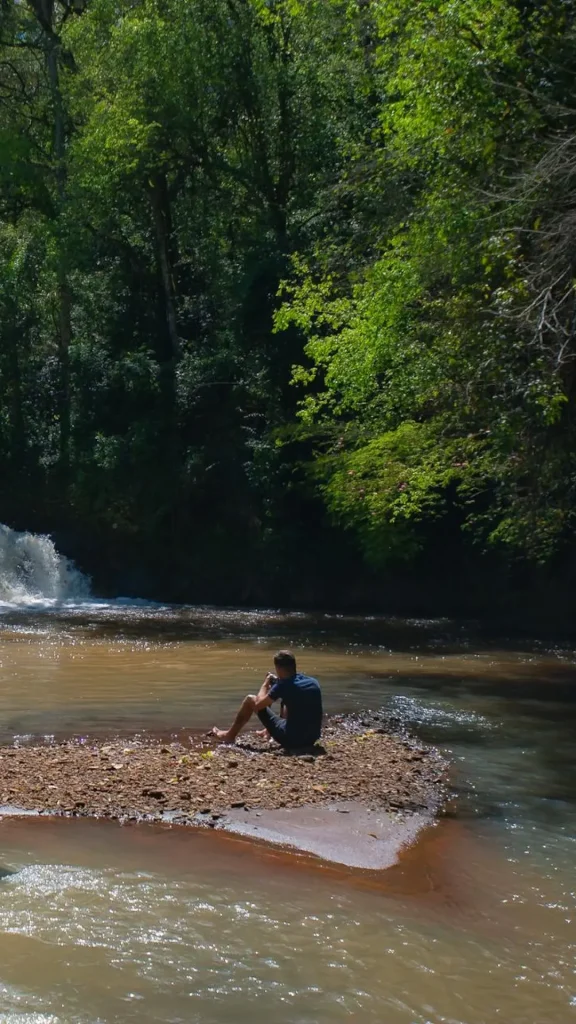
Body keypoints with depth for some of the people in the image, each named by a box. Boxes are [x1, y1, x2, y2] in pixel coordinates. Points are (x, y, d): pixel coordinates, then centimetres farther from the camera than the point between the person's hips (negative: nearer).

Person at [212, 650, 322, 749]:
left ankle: (230, 736, 27)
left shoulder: (283, 685, -14)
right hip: (311, 739, 6)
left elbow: (258, 704, -5)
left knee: (250, 700, 9)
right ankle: (269, 732, 52)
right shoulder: (314, 682, 4)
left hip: (291, 739, -6)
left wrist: (266, 683, 12)